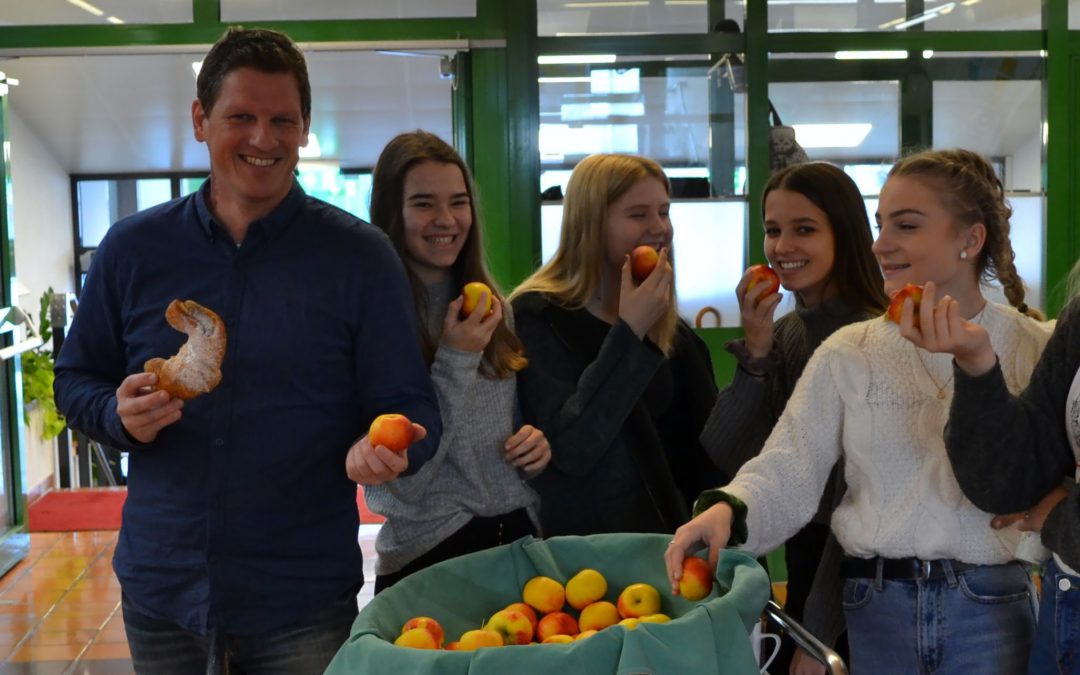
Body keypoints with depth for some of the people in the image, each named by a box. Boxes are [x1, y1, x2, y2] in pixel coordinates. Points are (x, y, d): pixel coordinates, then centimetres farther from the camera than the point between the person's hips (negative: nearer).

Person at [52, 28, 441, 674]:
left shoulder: (360, 255, -4)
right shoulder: (131, 249, 2)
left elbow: (410, 405, -4)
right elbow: (77, 379, 10)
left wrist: (383, 448, -26)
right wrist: (120, 415, -12)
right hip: (160, 588, 2)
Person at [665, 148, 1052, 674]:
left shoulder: (1035, 349, -1)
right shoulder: (848, 353, 2)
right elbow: (789, 467, -6)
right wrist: (729, 509, -27)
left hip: (989, 608, -1)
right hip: (876, 606, 1)